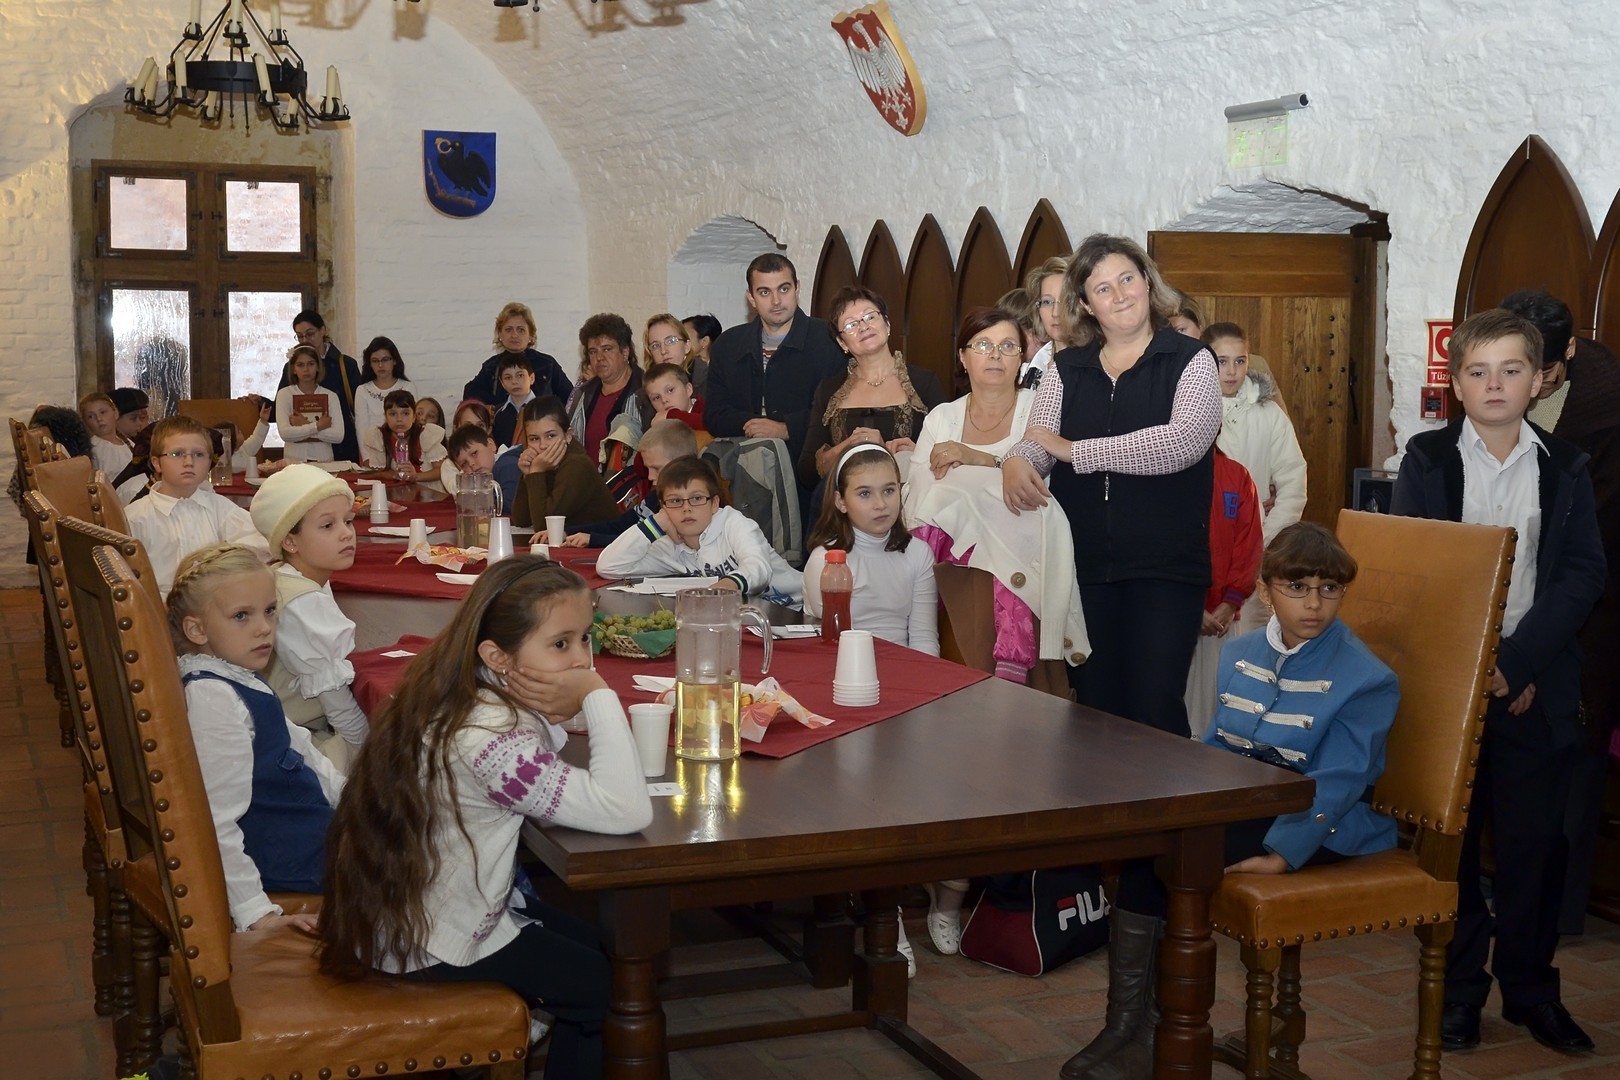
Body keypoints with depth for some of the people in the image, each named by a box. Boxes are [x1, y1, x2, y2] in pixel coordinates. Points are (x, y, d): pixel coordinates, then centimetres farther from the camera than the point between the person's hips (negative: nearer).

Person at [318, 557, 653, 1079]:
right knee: (597, 985, 3)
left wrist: (548, 722, -13)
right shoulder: (487, 740, -33)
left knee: (589, 940, 21)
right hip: (425, 946, -9)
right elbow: (627, 811, -35)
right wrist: (599, 696, -29)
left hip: (408, 905, 9)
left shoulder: (449, 693, -5)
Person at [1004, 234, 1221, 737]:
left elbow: (1184, 441, -16)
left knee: (1154, 711, -6)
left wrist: (1074, 450, -14)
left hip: (1166, 567, -3)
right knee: (1092, 707, 10)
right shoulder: (1066, 369, 11)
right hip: (1084, 564, 4)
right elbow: (1038, 442, 4)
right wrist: (1018, 463, -22)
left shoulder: (1190, 361, -1)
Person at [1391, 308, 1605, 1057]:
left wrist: (1519, 661, -13)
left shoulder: (1564, 467, 5)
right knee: (1450, 840, 6)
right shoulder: (1426, 459, 1)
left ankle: (1530, 987, 21)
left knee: (1533, 843, 6)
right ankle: (1458, 988, 17)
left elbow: (1584, 573, -2)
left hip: (1536, 684, 1)